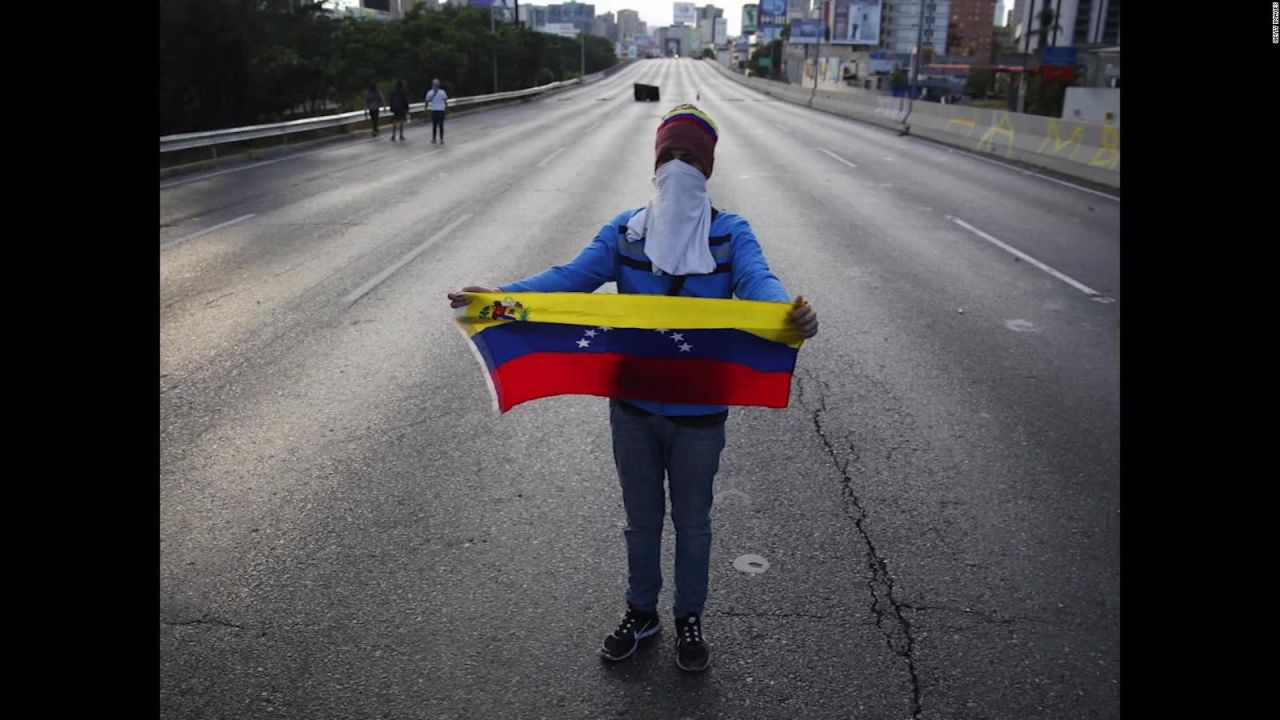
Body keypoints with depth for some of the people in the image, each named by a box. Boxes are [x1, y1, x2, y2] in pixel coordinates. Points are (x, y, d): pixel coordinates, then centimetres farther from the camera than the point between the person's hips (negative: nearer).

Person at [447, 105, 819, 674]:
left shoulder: (731, 233, -7)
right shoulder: (624, 231, -2)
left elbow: (757, 281, -25)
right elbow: (573, 275, -15)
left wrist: (790, 312, -49)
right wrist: (502, 293, -32)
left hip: (699, 412, -1)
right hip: (633, 407, 2)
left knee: (691, 521, 18)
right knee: (642, 519, 20)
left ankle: (689, 619, 41)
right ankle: (641, 613, 43)